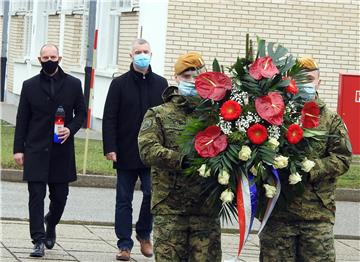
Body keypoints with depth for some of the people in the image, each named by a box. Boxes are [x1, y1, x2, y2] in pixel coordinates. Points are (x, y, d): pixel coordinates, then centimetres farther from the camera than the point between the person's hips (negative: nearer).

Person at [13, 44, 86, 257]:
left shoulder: (73, 85, 5)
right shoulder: (30, 86, 5)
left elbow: (81, 113, 10)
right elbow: (22, 119, 6)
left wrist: (70, 129, -10)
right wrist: (19, 148, 1)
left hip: (62, 151, 1)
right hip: (35, 150, -1)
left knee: (60, 195, 7)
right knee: (36, 196, -6)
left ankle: (51, 225, 36)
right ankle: (39, 241, -4)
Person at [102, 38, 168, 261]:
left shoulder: (161, 84, 7)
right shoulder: (120, 84, 2)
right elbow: (109, 118, -1)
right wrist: (110, 148, -9)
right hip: (126, 153, 0)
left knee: (152, 193, -8)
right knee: (124, 200, 4)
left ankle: (144, 234, 16)